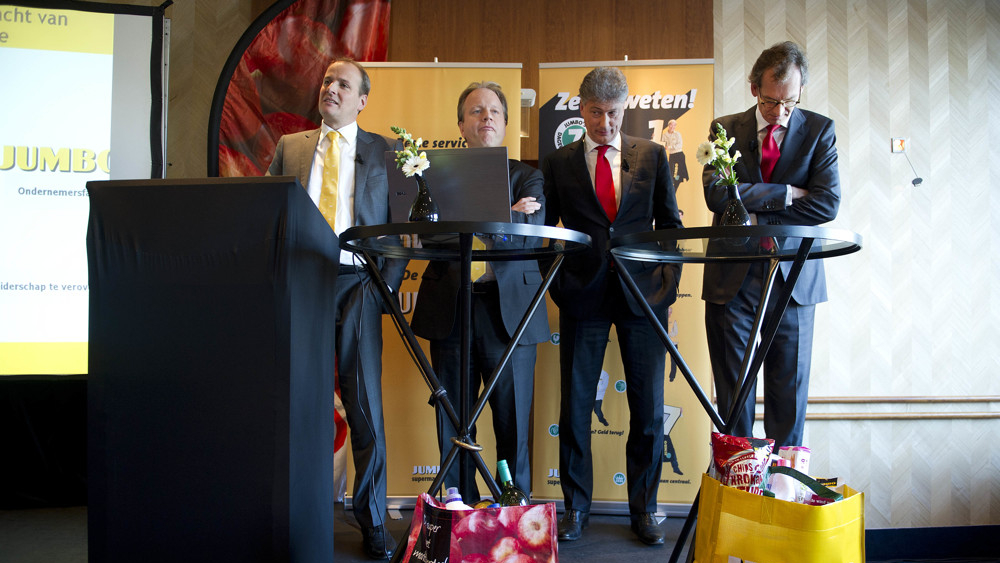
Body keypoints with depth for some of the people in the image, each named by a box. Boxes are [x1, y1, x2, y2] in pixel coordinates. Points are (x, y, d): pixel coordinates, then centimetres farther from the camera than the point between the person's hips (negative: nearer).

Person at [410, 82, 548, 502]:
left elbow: (531, 229, -7)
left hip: (509, 311, -1)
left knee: (513, 425, 4)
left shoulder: (528, 176, 11)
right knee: (453, 425, 8)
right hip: (450, 310, 1)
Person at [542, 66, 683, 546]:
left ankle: (643, 510, 21)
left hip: (643, 295, 1)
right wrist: (557, 285, -1)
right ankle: (576, 508, 21)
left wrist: (668, 282, 2)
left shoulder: (652, 156, 9)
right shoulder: (558, 163, 7)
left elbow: (670, 224, 11)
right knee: (575, 407, 5)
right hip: (582, 297, 0)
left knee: (648, 409, 5)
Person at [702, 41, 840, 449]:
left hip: (793, 278, 0)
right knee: (733, 394, 5)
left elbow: (827, 203, -8)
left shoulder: (819, 130, 5)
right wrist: (785, 193, -11)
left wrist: (755, 219, -11)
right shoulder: (725, 129, 6)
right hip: (733, 278, 0)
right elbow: (716, 193, -10)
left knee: (789, 393, 6)